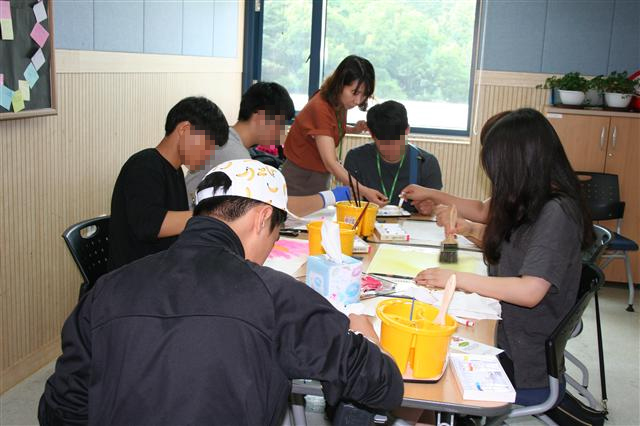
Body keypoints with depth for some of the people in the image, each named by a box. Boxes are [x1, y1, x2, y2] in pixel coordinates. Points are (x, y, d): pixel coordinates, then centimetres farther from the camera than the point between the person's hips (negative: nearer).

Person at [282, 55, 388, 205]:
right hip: (300, 180, -8)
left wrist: (354, 129, -3)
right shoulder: (321, 107, -26)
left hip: (320, 179, 8)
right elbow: (330, 162, -32)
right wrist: (364, 191, -42)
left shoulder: (339, 102, -2)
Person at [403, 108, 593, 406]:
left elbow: (530, 291, -27)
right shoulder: (535, 204, 8)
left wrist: (457, 278, -22)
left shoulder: (556, 213, -20)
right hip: (505, 337, 8)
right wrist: (470, 229, 11)